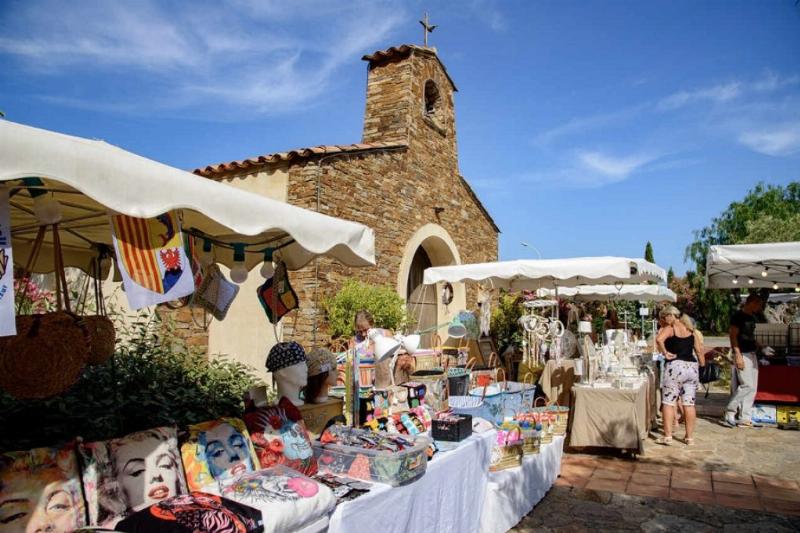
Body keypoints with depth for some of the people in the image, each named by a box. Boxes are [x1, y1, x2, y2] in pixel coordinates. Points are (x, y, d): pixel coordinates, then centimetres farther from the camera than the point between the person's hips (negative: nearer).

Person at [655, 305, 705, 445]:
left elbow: (659, 339, -23)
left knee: (668, 402, 1)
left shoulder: (669, 328, -4)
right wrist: (703, 365, 19)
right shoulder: (691, 330, 14)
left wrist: (665, 353, -12)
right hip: (692, 367, 6)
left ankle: (667, 436, 1)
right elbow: (699, 350, 12)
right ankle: (689, 437, 15)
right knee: (689, 403, 10)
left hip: (675, 366, -6)